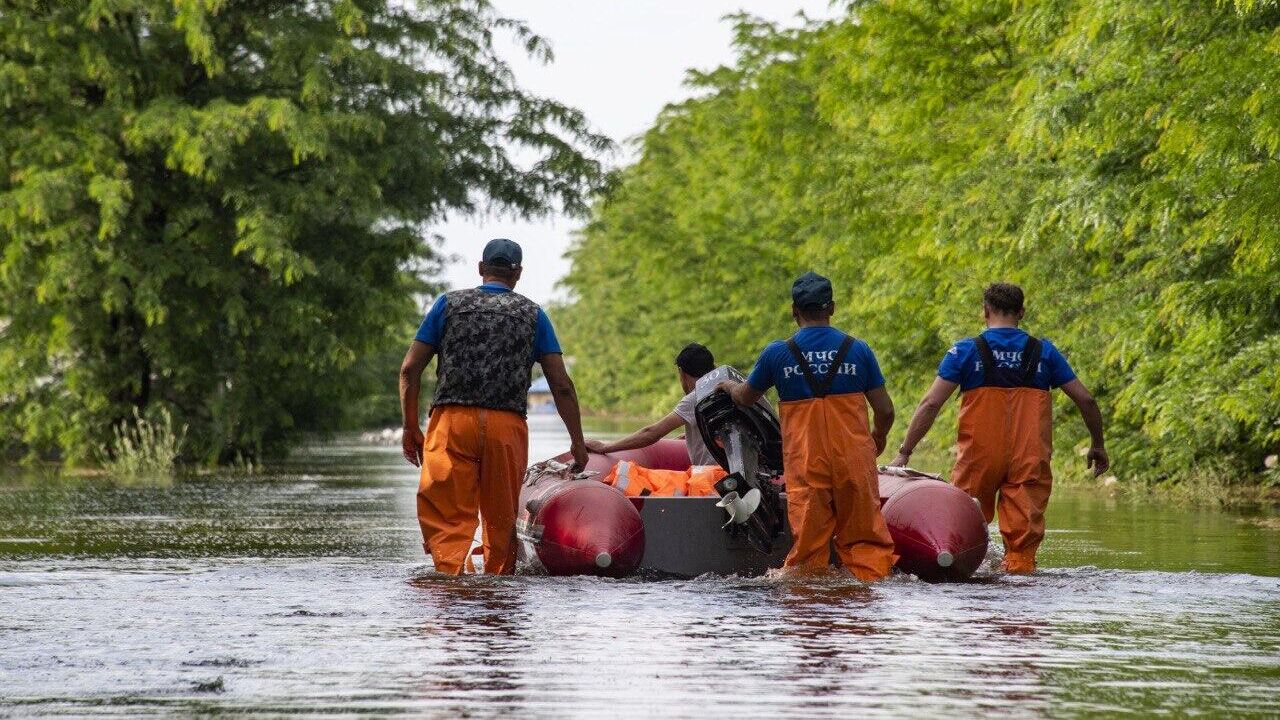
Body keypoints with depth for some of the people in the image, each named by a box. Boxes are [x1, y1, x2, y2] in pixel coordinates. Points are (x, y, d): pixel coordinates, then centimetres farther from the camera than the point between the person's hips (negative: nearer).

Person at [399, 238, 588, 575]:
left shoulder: (449, 304, 12)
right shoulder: (532, 314, 14)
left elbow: (410, 369, 7)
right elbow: (561, 385, 9)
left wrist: (411, 428, 13)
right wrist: (578, 442, 14)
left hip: (451, 421, -1)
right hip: (508, 427, 1)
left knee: (445, 515, -6)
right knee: (501, 519, 12)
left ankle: (450, 573, -27)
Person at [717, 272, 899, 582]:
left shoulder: (777, 353, 0)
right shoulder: (858, 350, 1)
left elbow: (746, 397, 17)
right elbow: (885, 411, 4)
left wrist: (729, 385, 40)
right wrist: (878, 438, 26)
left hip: (805, 466, 0)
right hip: (855, 461, 0)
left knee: (808, 542, 5)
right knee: (864, 537, 7)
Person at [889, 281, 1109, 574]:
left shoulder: (965, 352, 0)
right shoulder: (1044, 352, 6)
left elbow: (931, 404, -5)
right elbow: (1085, 400, 7)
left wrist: (904, 452, -2)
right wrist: (1098, 445, 21)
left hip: (978, 459, -1)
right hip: (1030, 461, 1)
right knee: (1024, 533, 1)